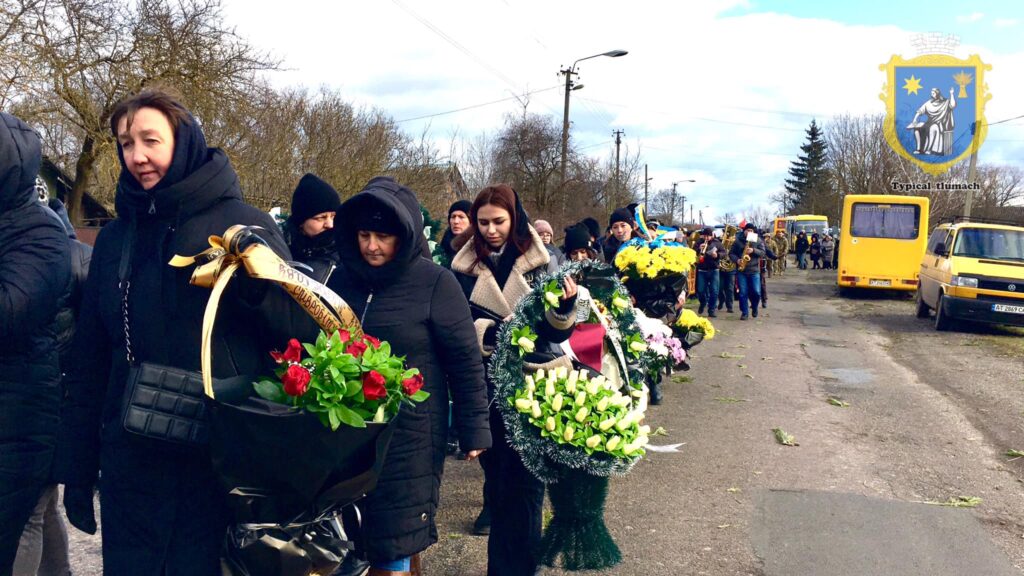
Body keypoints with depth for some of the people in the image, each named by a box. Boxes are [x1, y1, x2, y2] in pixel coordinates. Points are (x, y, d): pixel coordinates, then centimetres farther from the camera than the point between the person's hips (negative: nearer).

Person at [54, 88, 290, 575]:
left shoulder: (244, 225, -5)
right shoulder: (114, 239, 8)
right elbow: (89, 364, 10)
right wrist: (77, 470, 11)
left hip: (223, 460, -4)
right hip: (132, 459, 4)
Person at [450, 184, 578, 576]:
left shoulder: (542, 261, -1)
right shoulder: (464, 267, 2)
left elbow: (557, 330, -4)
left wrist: (564, 307, -25)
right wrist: (491, 332, -19)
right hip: (485, 385, 2)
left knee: (525, 477, 1)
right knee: (496, 473, 14)